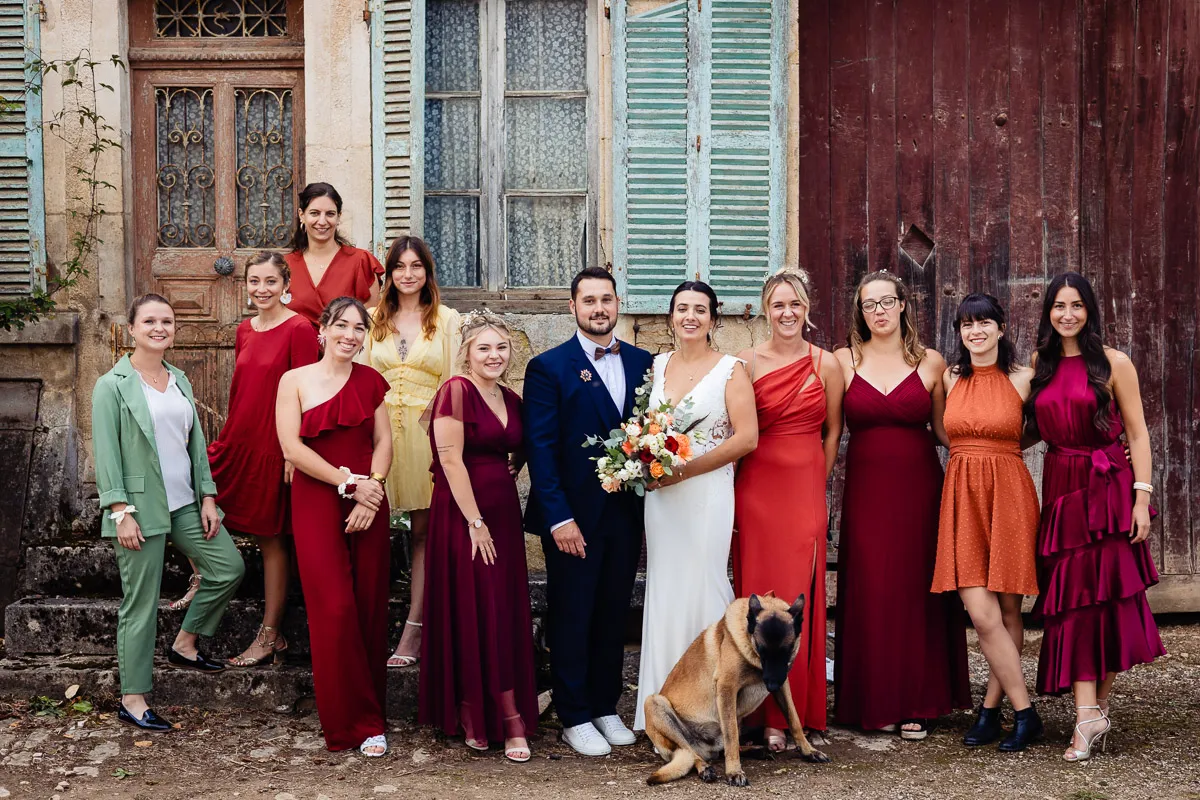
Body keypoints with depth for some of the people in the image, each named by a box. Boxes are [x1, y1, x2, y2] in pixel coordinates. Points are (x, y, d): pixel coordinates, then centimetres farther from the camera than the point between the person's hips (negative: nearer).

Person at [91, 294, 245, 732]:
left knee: (229, 567, 3)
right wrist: (121, 511, -16)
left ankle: (185, 645, 22)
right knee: (141, 603, -2)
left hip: (184, 503, 7)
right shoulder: (113, 385, -7)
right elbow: (106, 453, -11)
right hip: (141, 507, -6)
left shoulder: (180, 381, 12)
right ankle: (132, 699, 8)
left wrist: (207, 496, 6)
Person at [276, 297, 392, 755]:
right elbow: (292, 447, -7)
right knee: (334, 610, -8)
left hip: (368, 503, 3)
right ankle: (352, 722, 3)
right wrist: (348, 483, -12)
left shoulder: (370, 381, 10)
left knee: (369, 609, 1)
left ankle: (368, 720, 11)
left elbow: (383, 441, 7)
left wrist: (372, 489, -10)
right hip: (317, 505, -2)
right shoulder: (295, 381, 2)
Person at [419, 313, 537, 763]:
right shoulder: (457, 392, -10)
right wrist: (475, 522, -16)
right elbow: (451, 460, -15)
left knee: (508, 616, 6)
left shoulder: (511, 400, 12)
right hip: (463, 516, -7)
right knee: (472, 615, -3)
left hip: (504, 515, 7)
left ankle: (503, 716, 14)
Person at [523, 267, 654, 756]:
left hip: (627, 515, 4)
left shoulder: (642, 363, 8)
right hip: (573, 517, -4)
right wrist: (559, 518, -14)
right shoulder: (549, 367, -5)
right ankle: (575, 717, 16)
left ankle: (606, 708, 25)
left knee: (613, 618, 12)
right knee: (571, 619, 5)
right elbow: (540, 447, -9)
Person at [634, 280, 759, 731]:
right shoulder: (656, 367, 11)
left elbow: (747, 438, -11)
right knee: (664, 589, 5)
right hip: (661, 496, 4)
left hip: (707, 494, -4)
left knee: (701, 587, -4)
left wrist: (685, 470, -15)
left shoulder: (730, 370, -3)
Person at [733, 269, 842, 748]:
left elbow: (832, 431, 9)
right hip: (755, 488, 0)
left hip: (806, 489, 0)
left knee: (797, 597, 0)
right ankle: (761, 707, 11)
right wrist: (731, 493, -1)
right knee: (758, 594, 2)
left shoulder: (826, 365, 3)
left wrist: (816, 485, 6)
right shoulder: (746, 362, 2)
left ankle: (789, 712, 8)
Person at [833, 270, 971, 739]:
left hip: (918, 489, 0)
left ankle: (918, 704, 10)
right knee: (869, 592, -1)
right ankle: (875, 703, 10)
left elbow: (943, 430, 10)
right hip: (865, 489, 0)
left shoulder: (931, 363, 5)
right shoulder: (844, 360, 5)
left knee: (917, 591, 1)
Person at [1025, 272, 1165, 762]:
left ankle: (1099, 704, 11)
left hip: (1108, 488, -3)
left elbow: (1138, 433, -3)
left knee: (1108, 594, -1)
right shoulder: (1039, 366, 10)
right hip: (1060, 489, 3)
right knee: (1073, 599, -1)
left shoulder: (1113, 364, -2)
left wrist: (1141, 498, -11)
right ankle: (1088, 716, -1)